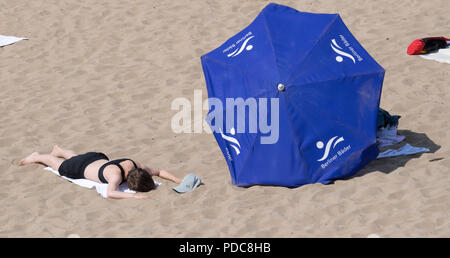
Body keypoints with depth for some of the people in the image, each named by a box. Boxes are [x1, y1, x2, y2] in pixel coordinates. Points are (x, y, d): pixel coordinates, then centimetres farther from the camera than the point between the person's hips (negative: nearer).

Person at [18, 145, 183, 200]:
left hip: (98, 158, 6)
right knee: (58, 165, 26)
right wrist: (133, 195, -67)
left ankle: (59, 150, 69)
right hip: (80, 169, -6)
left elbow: (158, 171, -16)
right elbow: (110, 193, -62)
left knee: (75, 157, 40)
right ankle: (37, 157, 52)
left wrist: (179, 181, -28)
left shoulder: (135, 166, -27)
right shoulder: (116, 174, -46)